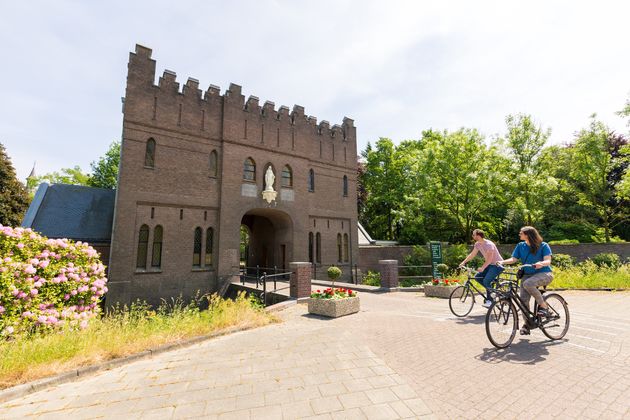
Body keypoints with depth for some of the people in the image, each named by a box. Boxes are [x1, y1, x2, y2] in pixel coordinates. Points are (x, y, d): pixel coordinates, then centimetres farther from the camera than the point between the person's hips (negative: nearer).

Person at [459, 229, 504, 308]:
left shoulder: (489, 244, -25)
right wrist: (463, 262, -1)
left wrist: (482, 268, -41)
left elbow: (489, 259, -32)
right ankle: (490, 290, 12)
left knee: (486, 281, -19)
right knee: (477, 277, -2)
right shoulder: (477, 244, 0)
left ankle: (489, 300, -4)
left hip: (497, 265, -8)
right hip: (490, 264, 8)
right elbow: (472, 254, 7)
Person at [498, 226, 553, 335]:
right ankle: (527, 324, 7)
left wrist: (541, 263, -37)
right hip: (528, 275, 5)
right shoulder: (521, 246, 7)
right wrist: (502, 262, -18)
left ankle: (543, 306, -14)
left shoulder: (543, 246, -5)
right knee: (523, 299, -7)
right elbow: (513, 259, 1)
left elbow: (548, 260, -15)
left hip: (544, 274, -4)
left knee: (528, 283, -36)